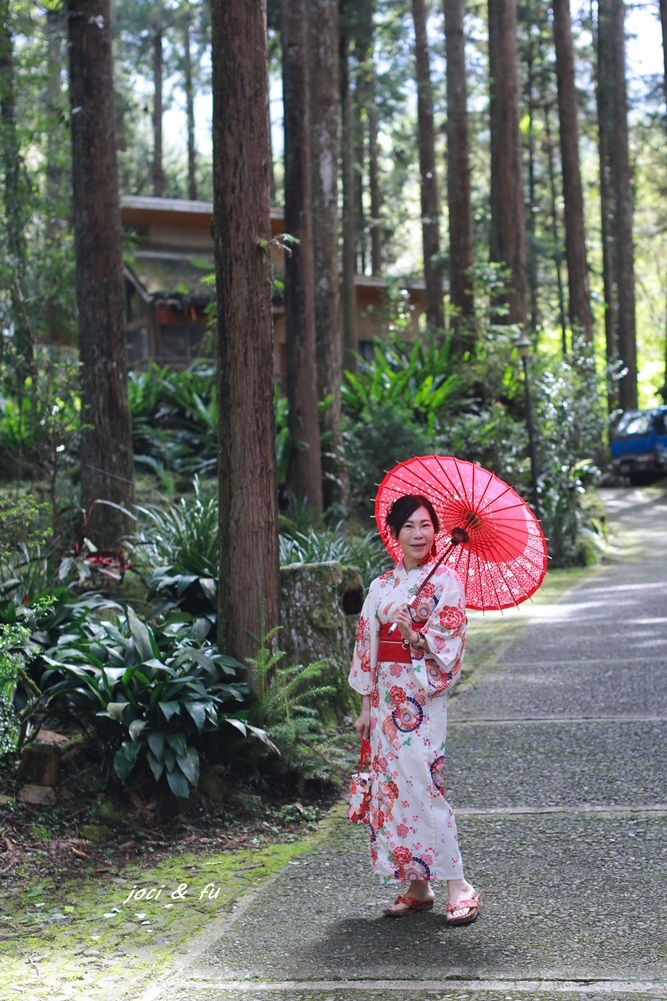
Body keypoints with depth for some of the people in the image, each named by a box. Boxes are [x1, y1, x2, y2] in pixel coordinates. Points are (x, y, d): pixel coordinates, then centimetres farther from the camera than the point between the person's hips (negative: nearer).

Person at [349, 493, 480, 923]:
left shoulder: (446, 580, -3)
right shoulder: (382, 586, 12)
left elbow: (452, 643, -9)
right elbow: (368, 646, 13)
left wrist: (417, 638, -26)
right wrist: (366, 706, 10)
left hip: (423, 694, -6)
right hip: (387, 694, 6)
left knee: (421, 783, -14)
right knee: (391, 785, 5)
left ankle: (458, 885, -9)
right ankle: (417, 886, 13)